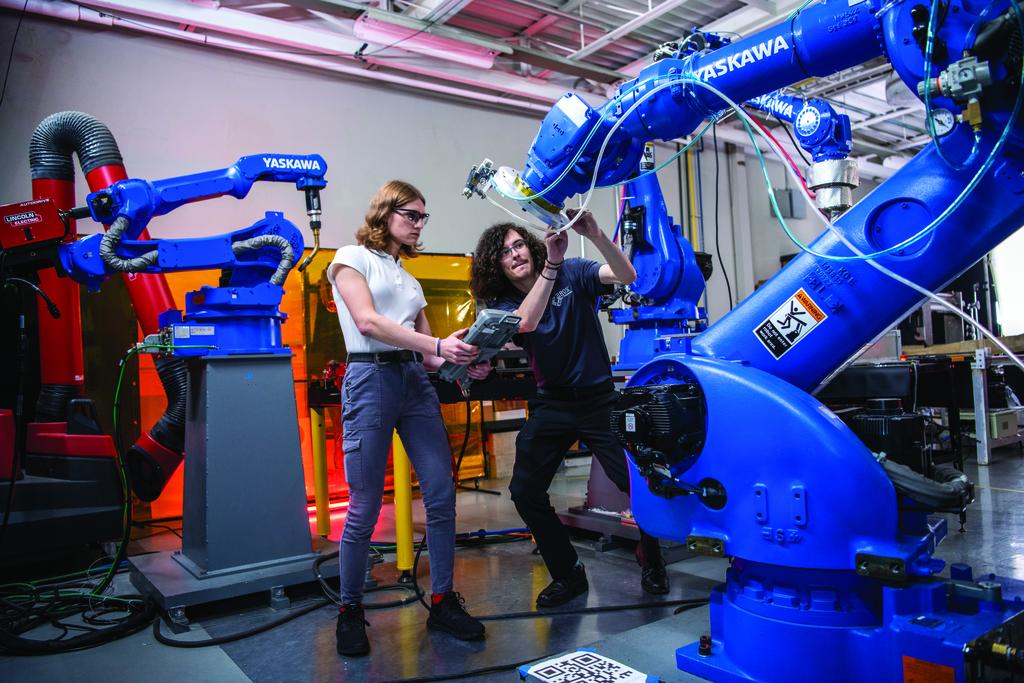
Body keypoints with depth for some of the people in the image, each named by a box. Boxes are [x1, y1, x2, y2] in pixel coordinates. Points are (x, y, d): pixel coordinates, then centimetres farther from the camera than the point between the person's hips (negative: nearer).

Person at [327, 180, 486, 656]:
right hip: (371, 377, -6)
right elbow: (368, 322, -11)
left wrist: (460, 358, -5)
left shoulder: (410, 281, 23)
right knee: (365, 507, -3)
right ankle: (350, 612, 16)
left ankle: (443, 603, 14)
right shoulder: (352, 258, 5)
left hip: (415, 382, 6)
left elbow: (427, 352, 16)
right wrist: (438, 344, -18)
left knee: (442, 494, 0)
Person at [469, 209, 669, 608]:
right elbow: (527, 321, -25)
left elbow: (627, 276, -19)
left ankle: (651, 560, 24)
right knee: (524, 491, -6)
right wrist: (551, 263, -33)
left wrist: (595, 235, -35)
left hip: (598, 399, -2)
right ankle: (568, 574, 15)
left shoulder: (573, 273, -4)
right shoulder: (504, 304, -1)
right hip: (551, 405, 3)